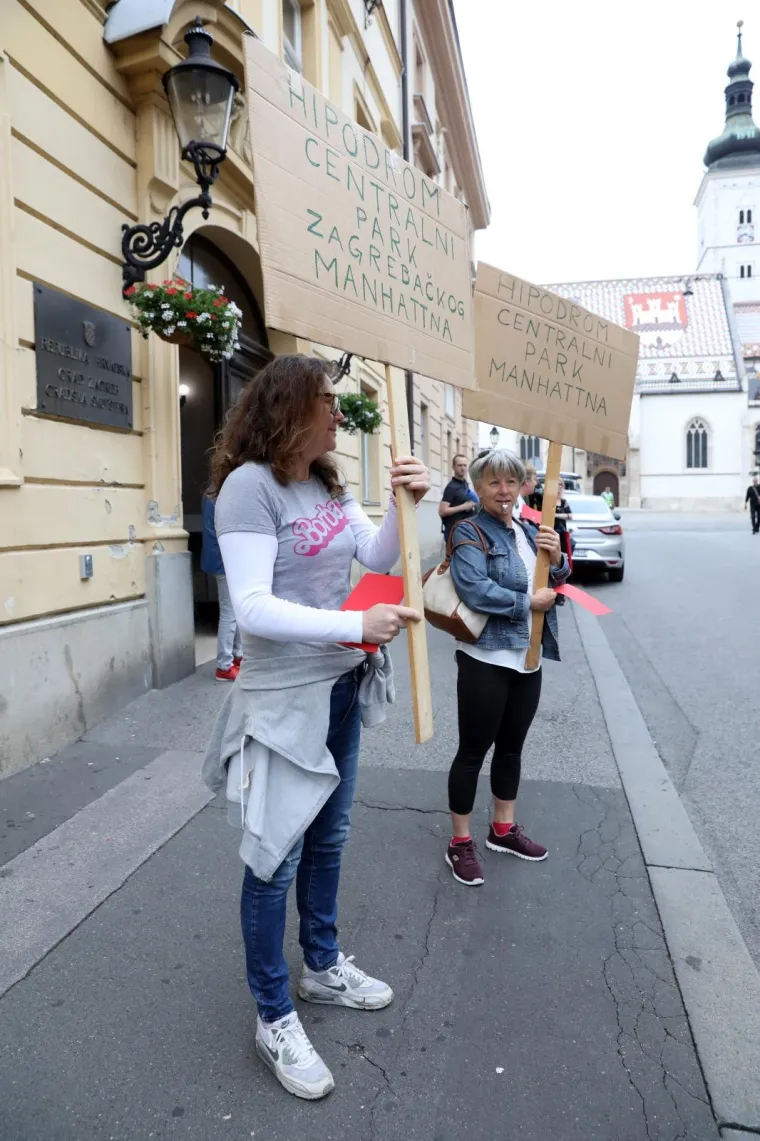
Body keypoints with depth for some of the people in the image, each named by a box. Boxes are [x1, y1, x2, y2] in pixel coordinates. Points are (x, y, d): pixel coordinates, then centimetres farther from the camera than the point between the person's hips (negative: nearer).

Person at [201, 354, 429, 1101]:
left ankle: (322, 967, 44)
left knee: (327, 838, 22)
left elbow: (378, 558, 6)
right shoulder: (250, 485, -18)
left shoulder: (329, 484, 6)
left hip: (342, 685, 8)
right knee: (276, 857, 6)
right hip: (284, 697, -8)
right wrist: (356, 625, -32)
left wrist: (406, 504, -11)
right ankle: (274, 1020, 28)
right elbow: (252, 607, -25)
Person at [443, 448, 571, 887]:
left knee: (512, 747, 19)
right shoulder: (470, 531, -11)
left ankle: (504, 829, 37)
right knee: (473, 751, 4)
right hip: (486, 659, -7)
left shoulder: (529, 531, 11)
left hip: (527, 658, 7)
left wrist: (557, 559, -5)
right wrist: (528, 603, -16)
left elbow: (555, 583, 16)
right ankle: (461, 843, 20)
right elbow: (474, 589, -26)